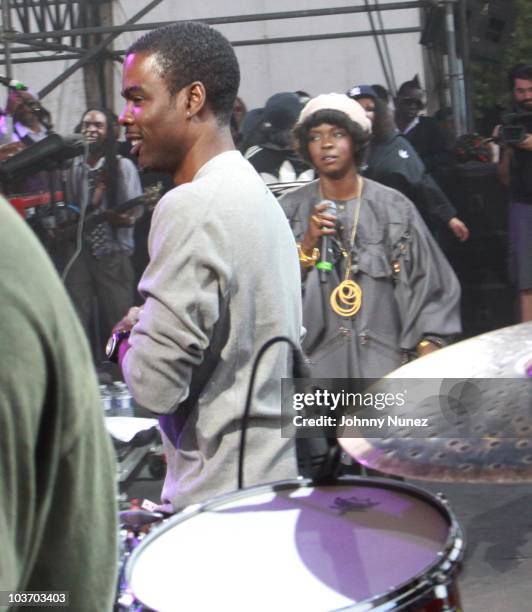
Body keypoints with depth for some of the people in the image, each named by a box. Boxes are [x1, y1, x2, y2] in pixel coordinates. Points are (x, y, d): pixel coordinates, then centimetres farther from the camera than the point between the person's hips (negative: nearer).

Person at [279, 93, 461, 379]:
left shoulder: (394, 207, 1)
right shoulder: (291, 210, 4)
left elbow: (427, 285, 1)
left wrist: (431, 362, -6)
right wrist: (307, 245, -13)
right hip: (315, 364, 1)